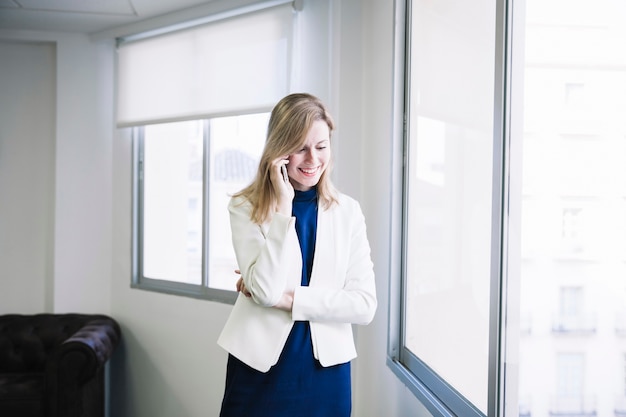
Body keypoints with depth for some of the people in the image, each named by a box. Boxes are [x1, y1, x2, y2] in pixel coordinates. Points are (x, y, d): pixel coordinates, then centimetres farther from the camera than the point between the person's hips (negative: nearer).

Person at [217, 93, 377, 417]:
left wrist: (287, 298, -15)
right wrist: (283, 206, -20)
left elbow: (365, 305, -7)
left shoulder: (348, 211, -1)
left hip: (326, 370, 2)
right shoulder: (246, 207, -6)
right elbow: (266, 290, -18)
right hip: (259, 367, -1)